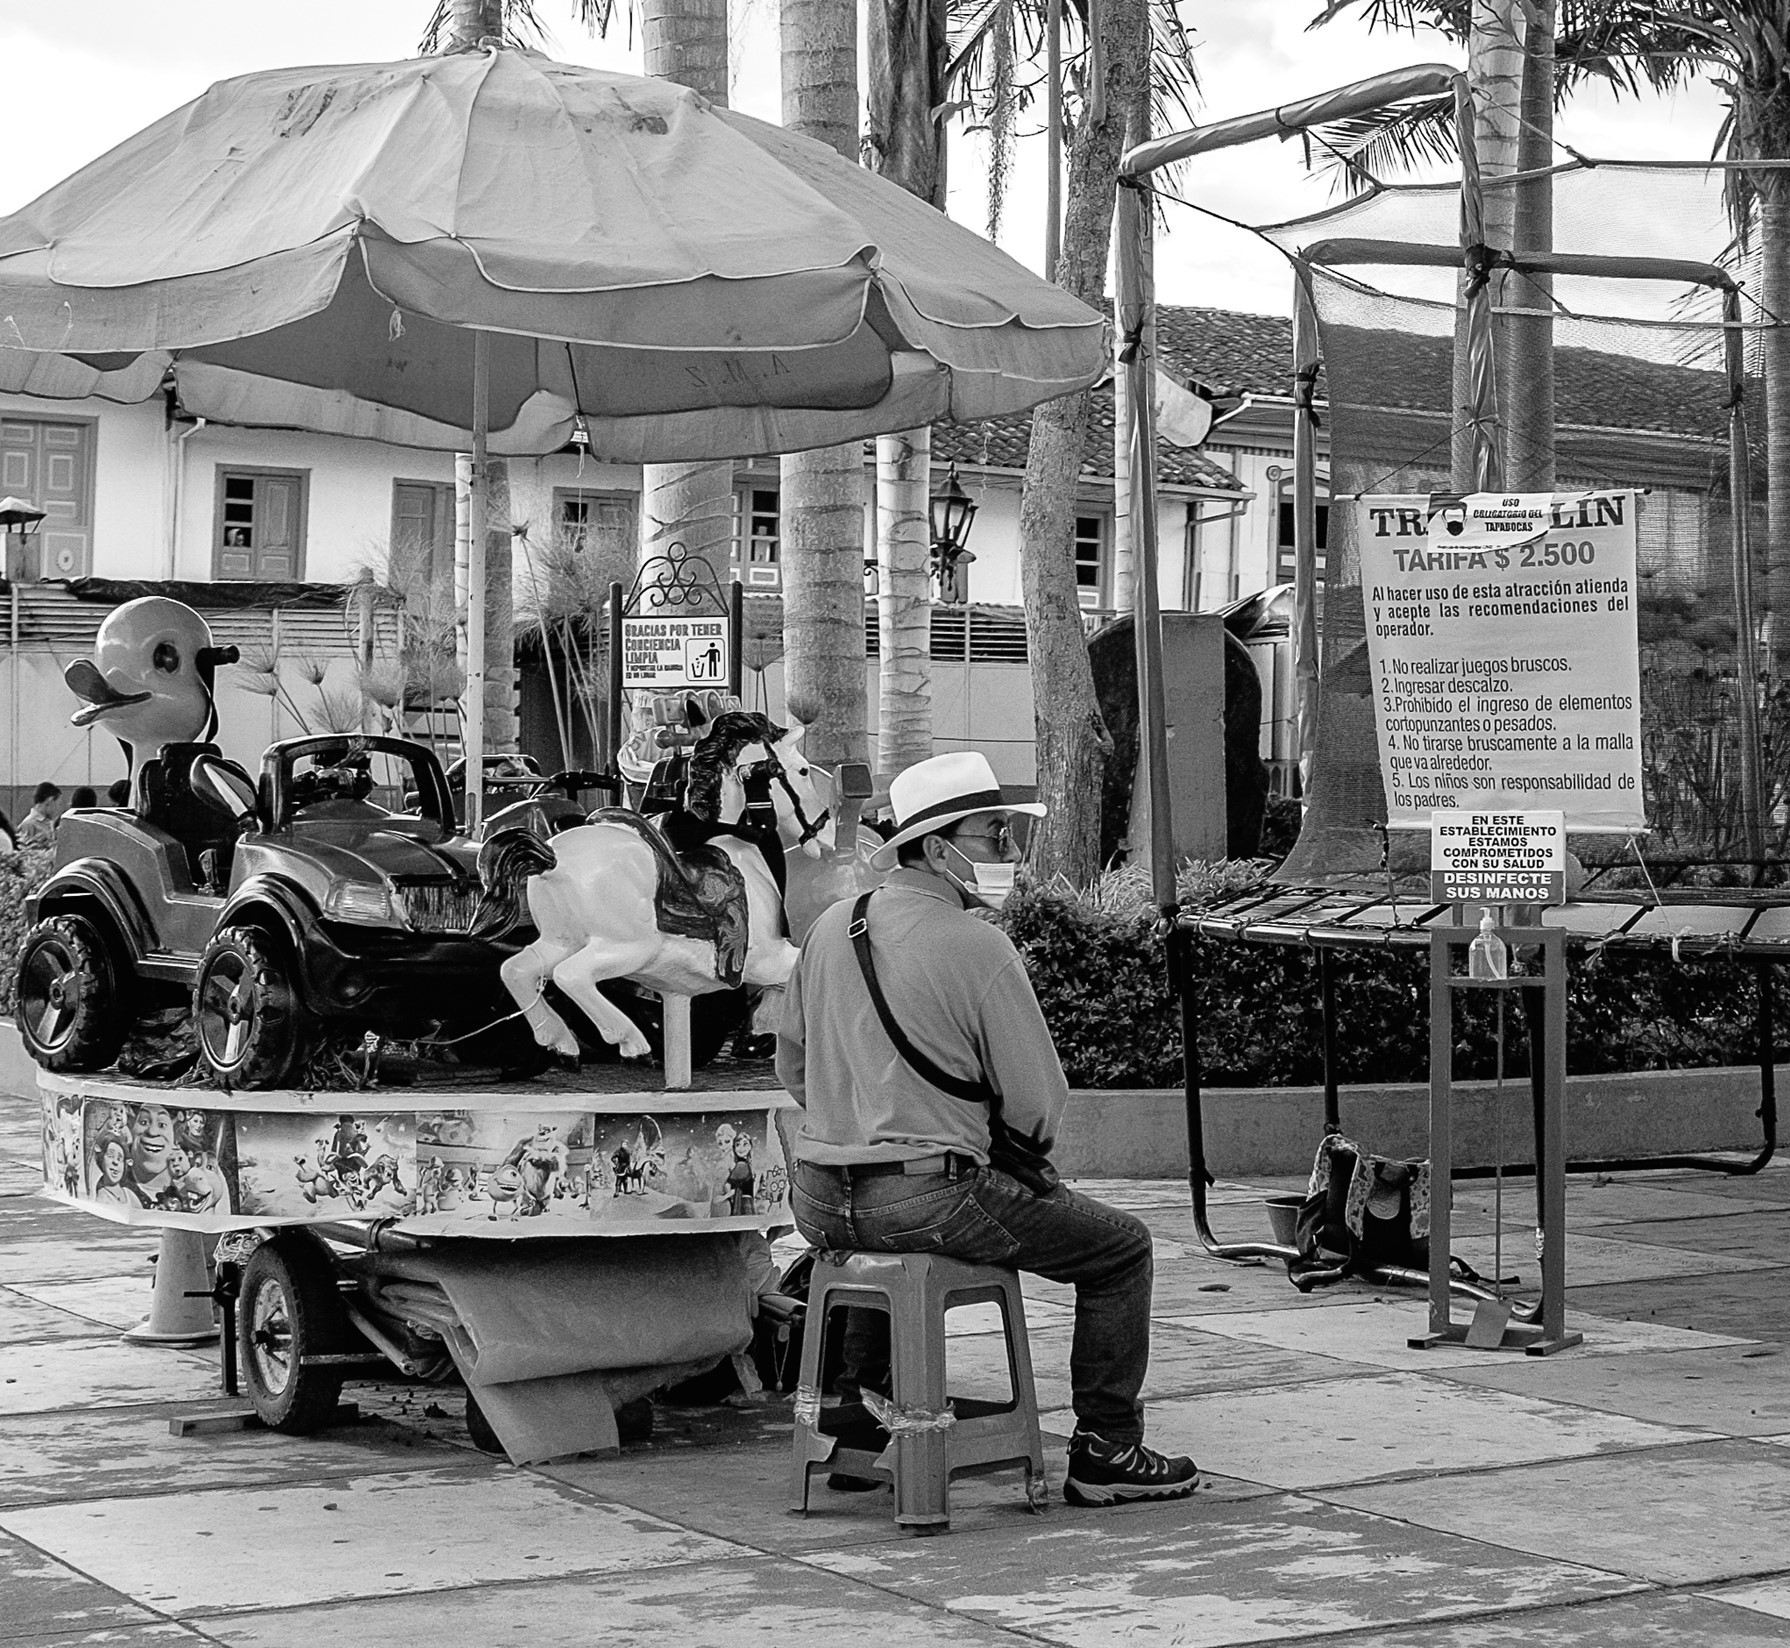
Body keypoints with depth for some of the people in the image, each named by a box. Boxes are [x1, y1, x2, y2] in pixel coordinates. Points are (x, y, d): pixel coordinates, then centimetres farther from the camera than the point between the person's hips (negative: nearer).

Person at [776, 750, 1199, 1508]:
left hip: (822, 1202, 7)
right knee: (1121, 1247, 9)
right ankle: (1105, 1451, 11)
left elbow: (791, 1063, 15)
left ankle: (857, 1424, 42)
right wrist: (1014, 1146, 11)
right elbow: (1039, 1106, -11)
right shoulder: (979, 948, -14)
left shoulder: (832, 926, 6)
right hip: (930, 1197, -7)